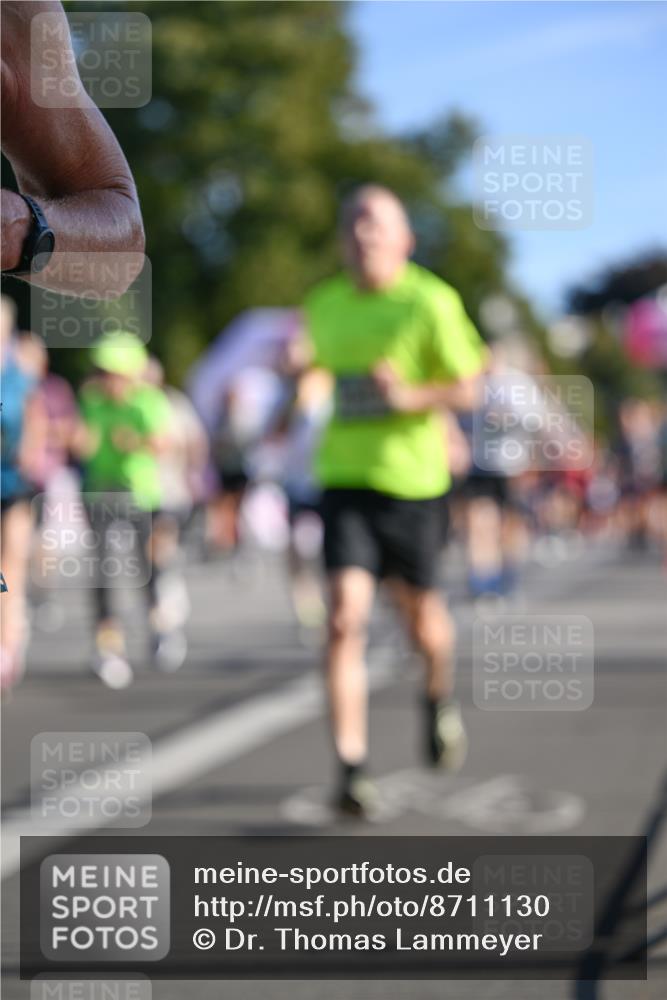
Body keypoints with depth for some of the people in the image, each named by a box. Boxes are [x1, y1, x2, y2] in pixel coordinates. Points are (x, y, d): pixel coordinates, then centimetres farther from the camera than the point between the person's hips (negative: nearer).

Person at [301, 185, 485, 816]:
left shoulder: (431, 302, -7)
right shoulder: (323, 305, 7)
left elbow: (467, 389, -7)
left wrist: (410, 397, -23)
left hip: (412, 480, -2)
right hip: (344, 478, 2)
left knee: (418, 610, 15)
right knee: (344, 617, -13)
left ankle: (439, 699, 49)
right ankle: (351, 770, -12)